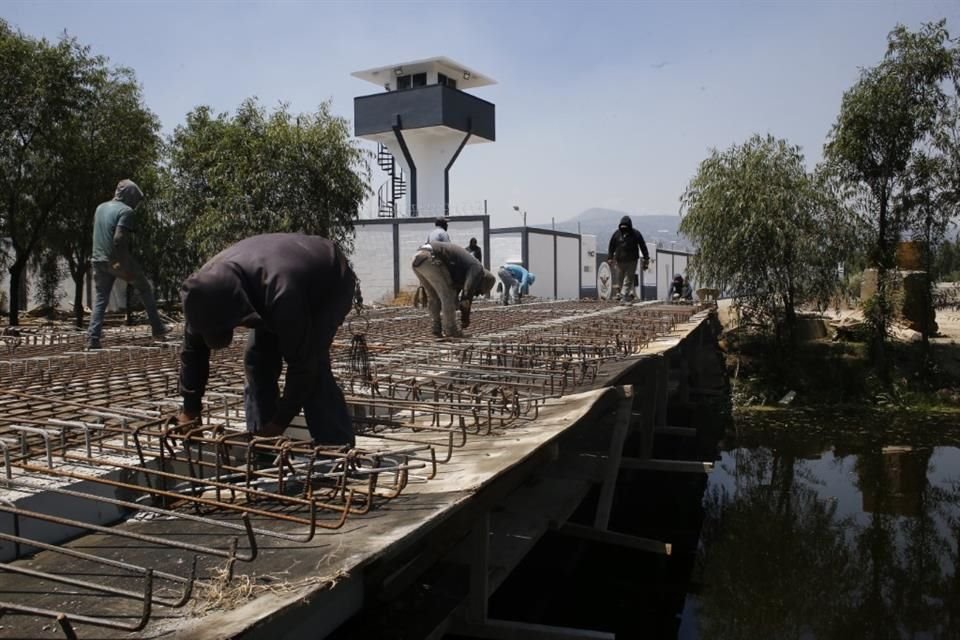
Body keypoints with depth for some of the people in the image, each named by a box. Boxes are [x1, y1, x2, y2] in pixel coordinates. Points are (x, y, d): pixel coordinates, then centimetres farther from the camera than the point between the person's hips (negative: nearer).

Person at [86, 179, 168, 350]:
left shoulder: (100, 208, 12)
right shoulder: (126, 211, -13)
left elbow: (97, 234, 17)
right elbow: (119, 238, -23)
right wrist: (126, 267, -22)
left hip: (99, 261, 6)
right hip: (118, 261, -6)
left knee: (99, 301, 8)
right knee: (145, 290, 13)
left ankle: (92, 339, 0)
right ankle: (157, 328, 17)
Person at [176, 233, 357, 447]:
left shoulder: (282, 295, -46)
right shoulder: (207, 283, -25)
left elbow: (302, 364, -35)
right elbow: (193, 348, -10)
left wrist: (280, 421, -26)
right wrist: (189, 410, -8)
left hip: (331, 283, -7)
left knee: (312, 366, -23)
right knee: (257, 360, -5)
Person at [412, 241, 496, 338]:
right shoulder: (477, 269, 4)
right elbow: (468, 293, -7)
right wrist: (465, 318, 1)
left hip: (417, 258, 9)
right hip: (430, 258, -9)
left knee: (433, 296, 20)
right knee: (447, 295, 0)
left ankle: (437, 327, 17)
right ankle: (450, 330, 4)